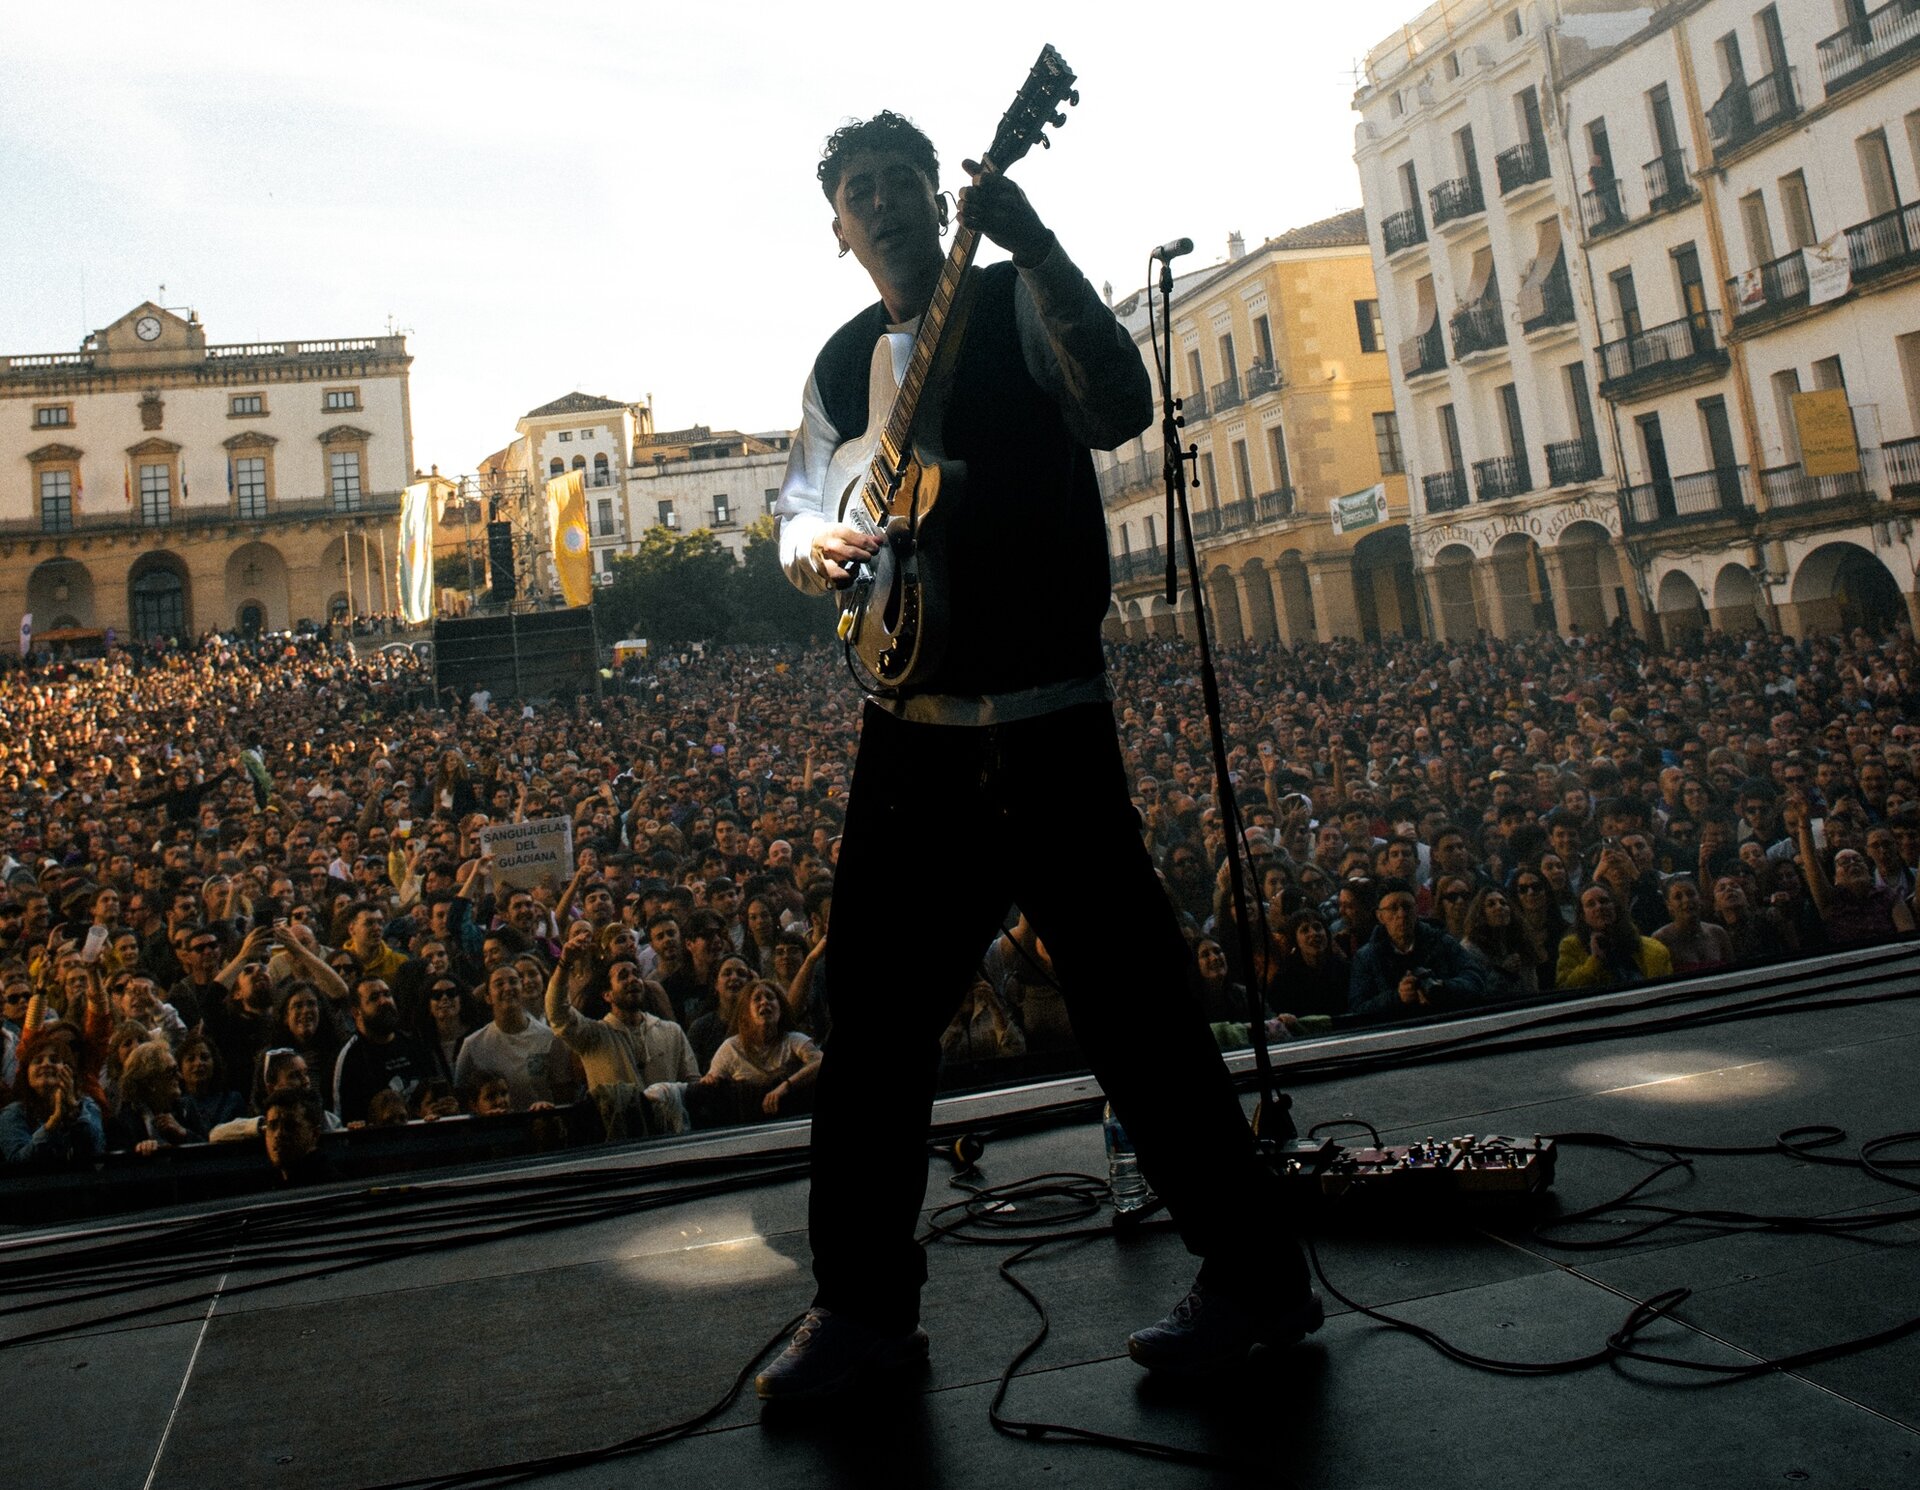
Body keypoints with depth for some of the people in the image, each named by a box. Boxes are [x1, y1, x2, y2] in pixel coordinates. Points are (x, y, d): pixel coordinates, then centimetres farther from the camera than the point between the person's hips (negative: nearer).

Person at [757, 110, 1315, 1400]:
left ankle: (1257, 1275, 14)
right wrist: (814, 541, -2)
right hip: (911, 725, 6)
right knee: (876, 1016, 8)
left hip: (1048, 719, -5)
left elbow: (1119, 408, -15)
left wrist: (1038, 250, -24)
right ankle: (867, 1303, 23)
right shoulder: (844, 362, 18)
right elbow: (801, 503, 21)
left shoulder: (1018, 302, 3)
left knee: (1132, 1002, -4)